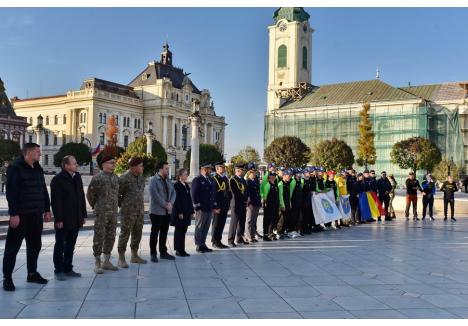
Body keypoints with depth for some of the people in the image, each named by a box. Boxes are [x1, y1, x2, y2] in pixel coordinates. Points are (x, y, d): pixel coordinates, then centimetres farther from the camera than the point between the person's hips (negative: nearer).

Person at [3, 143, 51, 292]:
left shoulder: (38, 169, 13)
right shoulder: (15, 168, -10)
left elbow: (44, 191, 17)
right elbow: (11, 192, -16)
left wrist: (47, 210, 14)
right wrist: (13, 214, -20)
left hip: (36, 215, 8)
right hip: (21, 215, -7)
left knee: (35, 245, 13)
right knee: (13, 246, 0)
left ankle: (32, 273, 25)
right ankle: (7, 278, 7)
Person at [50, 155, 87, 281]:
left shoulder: (77, 177, 10)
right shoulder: (57, 180, -12)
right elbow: (56, 201, -15)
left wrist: (83, 214, 11)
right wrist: (58, 219, -18)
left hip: (75, 220, 7)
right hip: (63, 221, -7)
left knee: (70, 245, 14)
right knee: (60, 246, 5)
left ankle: (68, 269, 24)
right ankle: (59, 271, 14)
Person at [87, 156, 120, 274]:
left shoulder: (116, 178, 10)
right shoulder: (97, 178, -10)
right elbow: (90, 194, -3)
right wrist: (95, 206, 5)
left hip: (113, 213, 6)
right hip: (101, 213, -6)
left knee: (110, 237, 10)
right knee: (99, 237, -1)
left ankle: (106, 261, 21)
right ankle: (97, 263, 8)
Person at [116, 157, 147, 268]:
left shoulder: (141, 177, 10)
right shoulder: (124, 178, -14)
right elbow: (117, 194, -10)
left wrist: (141, 204, 14)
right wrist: (122, 205, -1)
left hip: (140, 211, 8)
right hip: (128, 212, -7)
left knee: (137, 234, 13)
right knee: (125, 233, -2)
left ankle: (134, 256, 25)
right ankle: (121, 258, 5)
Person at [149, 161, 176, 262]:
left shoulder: (168, 180, 14)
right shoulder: (153, 180, -10)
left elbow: (173, 192, 9)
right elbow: (155, 195, -18)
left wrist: (170, 203, -9)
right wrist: (165, 205, -16)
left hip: (167, 211, 7)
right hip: (157, 211, -7)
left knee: (164, 233, 13)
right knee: (155, 233, 0)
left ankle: (163, 252, 22)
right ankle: (153, 254, 7)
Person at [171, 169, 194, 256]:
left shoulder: (186, 185, 14)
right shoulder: (177, 185, -10)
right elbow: (176, 200, -15)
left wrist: (191, 211, 9)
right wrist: (179, 212, -18)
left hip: (186, 212, 7)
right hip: (179, 212, -7)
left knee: (183, 231, 10)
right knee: (179, 231, 0)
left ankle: (182, 249, 16)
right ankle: (178, 250, 6)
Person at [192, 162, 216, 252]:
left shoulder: (211, 181, 17)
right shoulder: (197, 180, -5)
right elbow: (194, 195, -10)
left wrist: (214, 207, 15)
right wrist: (197, 207, -14)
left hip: (210, 208, 7)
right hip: (201, 209, -7)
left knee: (206, 228, 11)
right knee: (199, 227, 1)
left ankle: (203, 244, 20)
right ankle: (198, 245, 8)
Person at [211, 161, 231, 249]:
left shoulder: (226, 179, 15)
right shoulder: (214, 179, -10)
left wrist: (228, 204, 15)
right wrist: (215, 207, -16)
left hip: (225, 207, 8)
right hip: (217, 207, -8)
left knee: (222, 224, 12)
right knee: (216, 224, 0)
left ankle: (219, 241, 20)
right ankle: (215, 242, 9)